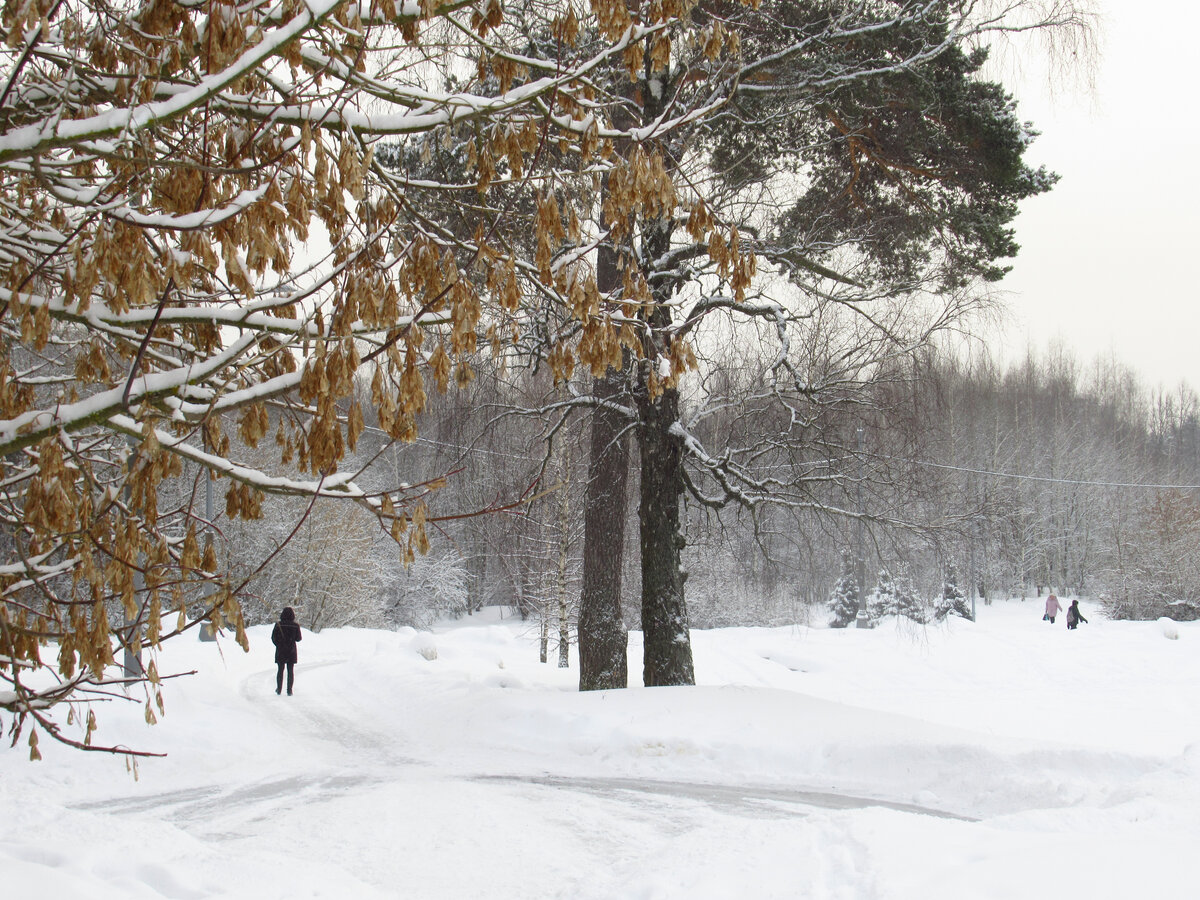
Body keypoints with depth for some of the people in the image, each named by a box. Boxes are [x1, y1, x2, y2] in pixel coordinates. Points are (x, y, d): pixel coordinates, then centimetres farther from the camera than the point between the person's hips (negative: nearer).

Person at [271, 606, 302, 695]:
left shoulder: (278, 625, -9)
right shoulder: (295, 626, -8)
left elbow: (273, 638, -5)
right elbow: (298, 638, -2)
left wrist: (279, 645, 11)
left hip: (280, 651, 0)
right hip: (291, 651, 0)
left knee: (280, 670, 12)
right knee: (290, 671, 7)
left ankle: (279, 689, 15)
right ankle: (289, 690, 3)